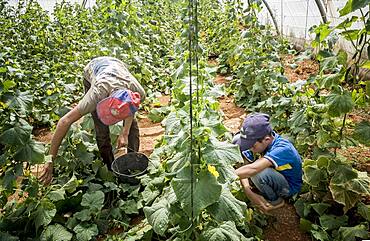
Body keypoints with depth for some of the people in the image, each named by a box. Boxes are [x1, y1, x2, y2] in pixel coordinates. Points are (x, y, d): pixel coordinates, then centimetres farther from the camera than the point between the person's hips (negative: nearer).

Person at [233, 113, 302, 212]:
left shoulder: (283, 149, -37)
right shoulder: (257, 142, -19)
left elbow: (252, 170, -51)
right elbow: (243, 169, -16)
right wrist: (249, 193, -27)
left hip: (289, 187, -6)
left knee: (258, 173, -41)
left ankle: (275, 201, -8)